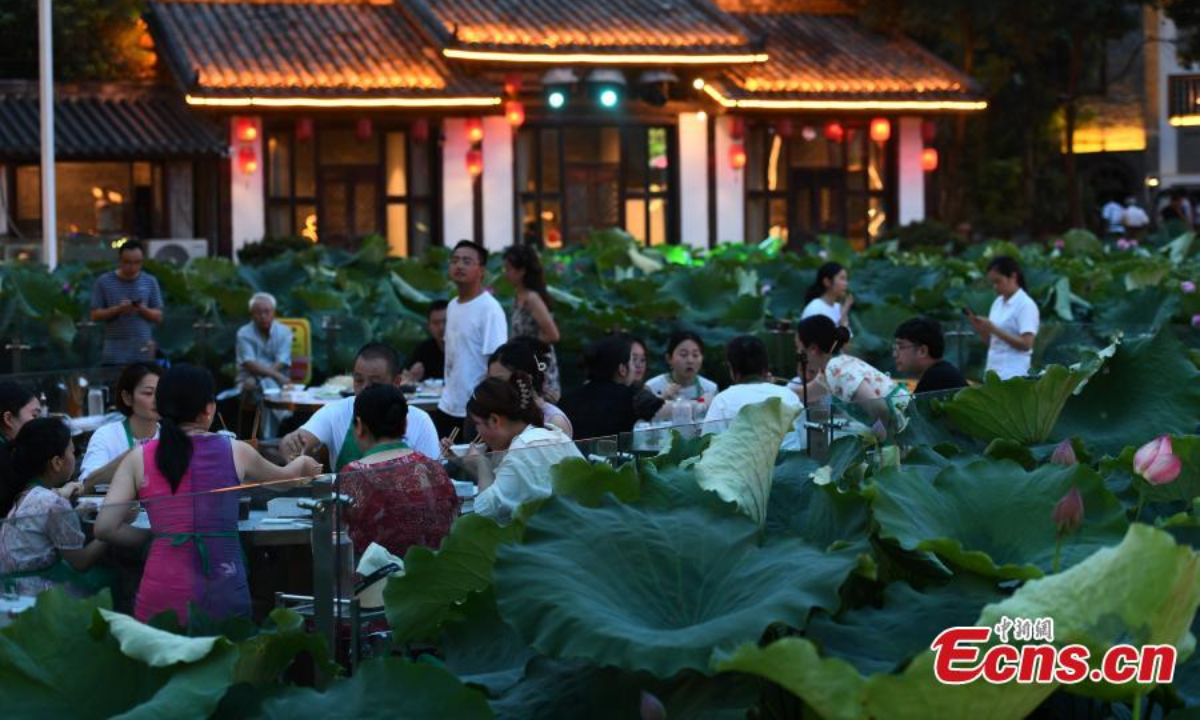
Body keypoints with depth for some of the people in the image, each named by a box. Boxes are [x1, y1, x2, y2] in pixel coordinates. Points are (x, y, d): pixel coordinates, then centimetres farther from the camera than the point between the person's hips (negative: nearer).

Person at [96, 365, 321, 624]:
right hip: (223, 594, 0)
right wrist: (302, 464, 46)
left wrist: (149, 536, 14)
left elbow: (105, 527, -4)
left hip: (162, 595, 0)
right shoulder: (235, 452, 4)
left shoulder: (138, 459, 3)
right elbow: (283, 478, 24)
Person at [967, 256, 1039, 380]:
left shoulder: (1026, 305, -7)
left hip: (1012, 374, -7)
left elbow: (1026, 344, -14)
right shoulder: (998, 303, 14)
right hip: (993, 371, 7)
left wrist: (994, 329, -17)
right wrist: (980, 329, -2)